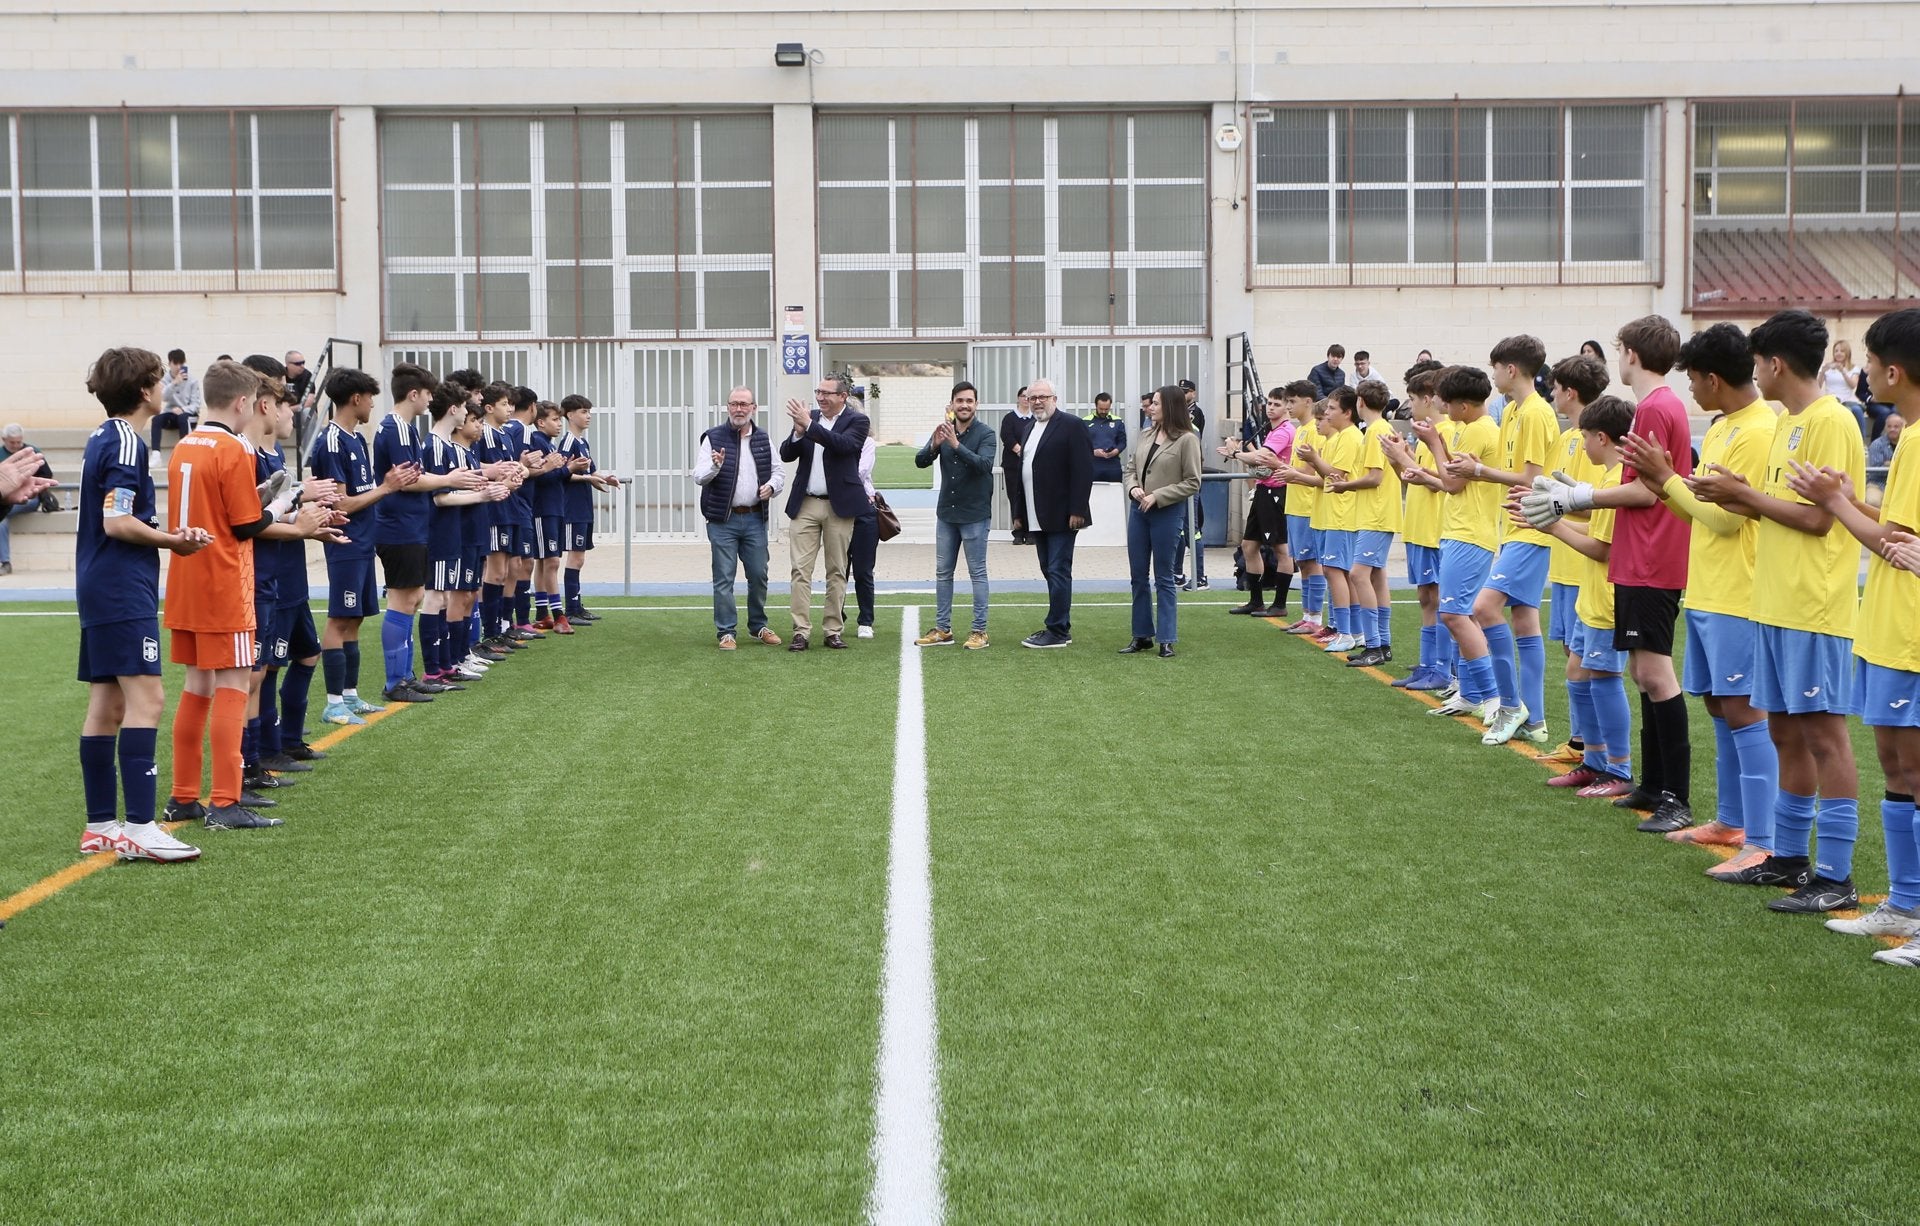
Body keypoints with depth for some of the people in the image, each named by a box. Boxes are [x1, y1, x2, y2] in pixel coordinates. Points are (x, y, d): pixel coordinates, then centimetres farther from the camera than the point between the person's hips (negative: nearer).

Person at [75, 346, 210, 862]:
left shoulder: (102, 438, 16)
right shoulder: (126, 442, -13)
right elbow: (117, 523, -19)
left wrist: (168, 532, 9)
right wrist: (174, 541, -8)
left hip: (98, 588, 10)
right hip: (124, 591, -10)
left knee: (106, 705, 11)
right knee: (146, 699, -14)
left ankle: (101, 826, 15)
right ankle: (139, 827, -19)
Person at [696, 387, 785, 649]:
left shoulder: (763, 440, 9)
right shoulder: (713, 438, -2)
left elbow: (779, 472, 17)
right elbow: (698, 477, -8)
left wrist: (772, 485, -5)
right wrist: (714, 467, -29)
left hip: (755, 519, 3)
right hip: (723, 520, -3)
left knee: (759, 575, 7)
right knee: (724, 578, -2)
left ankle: (759, 625, 22)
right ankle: (726, 631, 4)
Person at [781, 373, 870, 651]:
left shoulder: (857, 421, -1)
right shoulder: (808, 417, 10)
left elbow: (844, 444, -21)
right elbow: (786, 455, 6)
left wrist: (809, 425, -24)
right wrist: (798, 432, -12)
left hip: (839, 505, -3)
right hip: (806, 504, 3)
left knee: (837, 571, 5)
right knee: (801, 570, -4)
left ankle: (833, 630, 11)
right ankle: (801, 632, -3)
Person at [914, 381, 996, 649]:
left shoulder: (985, 435, -8)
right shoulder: (944, 431, 5)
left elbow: (985, 464, -24)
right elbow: (920, 461, -4)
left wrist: (956, 445, -34)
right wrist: (934, 445, -24)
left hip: (975, 514, -5)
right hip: (946, 513, 5)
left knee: (977, 573, 0)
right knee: (943, 572, 9)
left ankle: (979, 631, 5)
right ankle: (942, 629, 16)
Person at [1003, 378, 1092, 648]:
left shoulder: (1071, 425, -7)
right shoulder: (1030, 429, 17)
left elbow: (1083, 470, -13)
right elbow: (1020, 471, 19)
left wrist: (1077, 510, -18)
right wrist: (1019, 513, 14)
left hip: (1060, 515, -8)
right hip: (1037, 518, 8)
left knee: (1058, 572, -6)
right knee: (1050, 572, 11)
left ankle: (1057, 631, -3)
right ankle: (1061, 628, 18)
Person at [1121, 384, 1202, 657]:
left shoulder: (1187, 440, -10)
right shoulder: (1147, 435, 8)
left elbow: (1192, 483, -11)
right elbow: (1131, 467, 14)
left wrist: (1157, 496, -15)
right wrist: (1133, 488, -6)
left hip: (1167, 513, -6)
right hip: (1139, 511, 6)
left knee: (1163, 578, 0)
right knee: (1138, 576, 10)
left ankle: (1166, 639, 8)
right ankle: (1142, 636, 19)